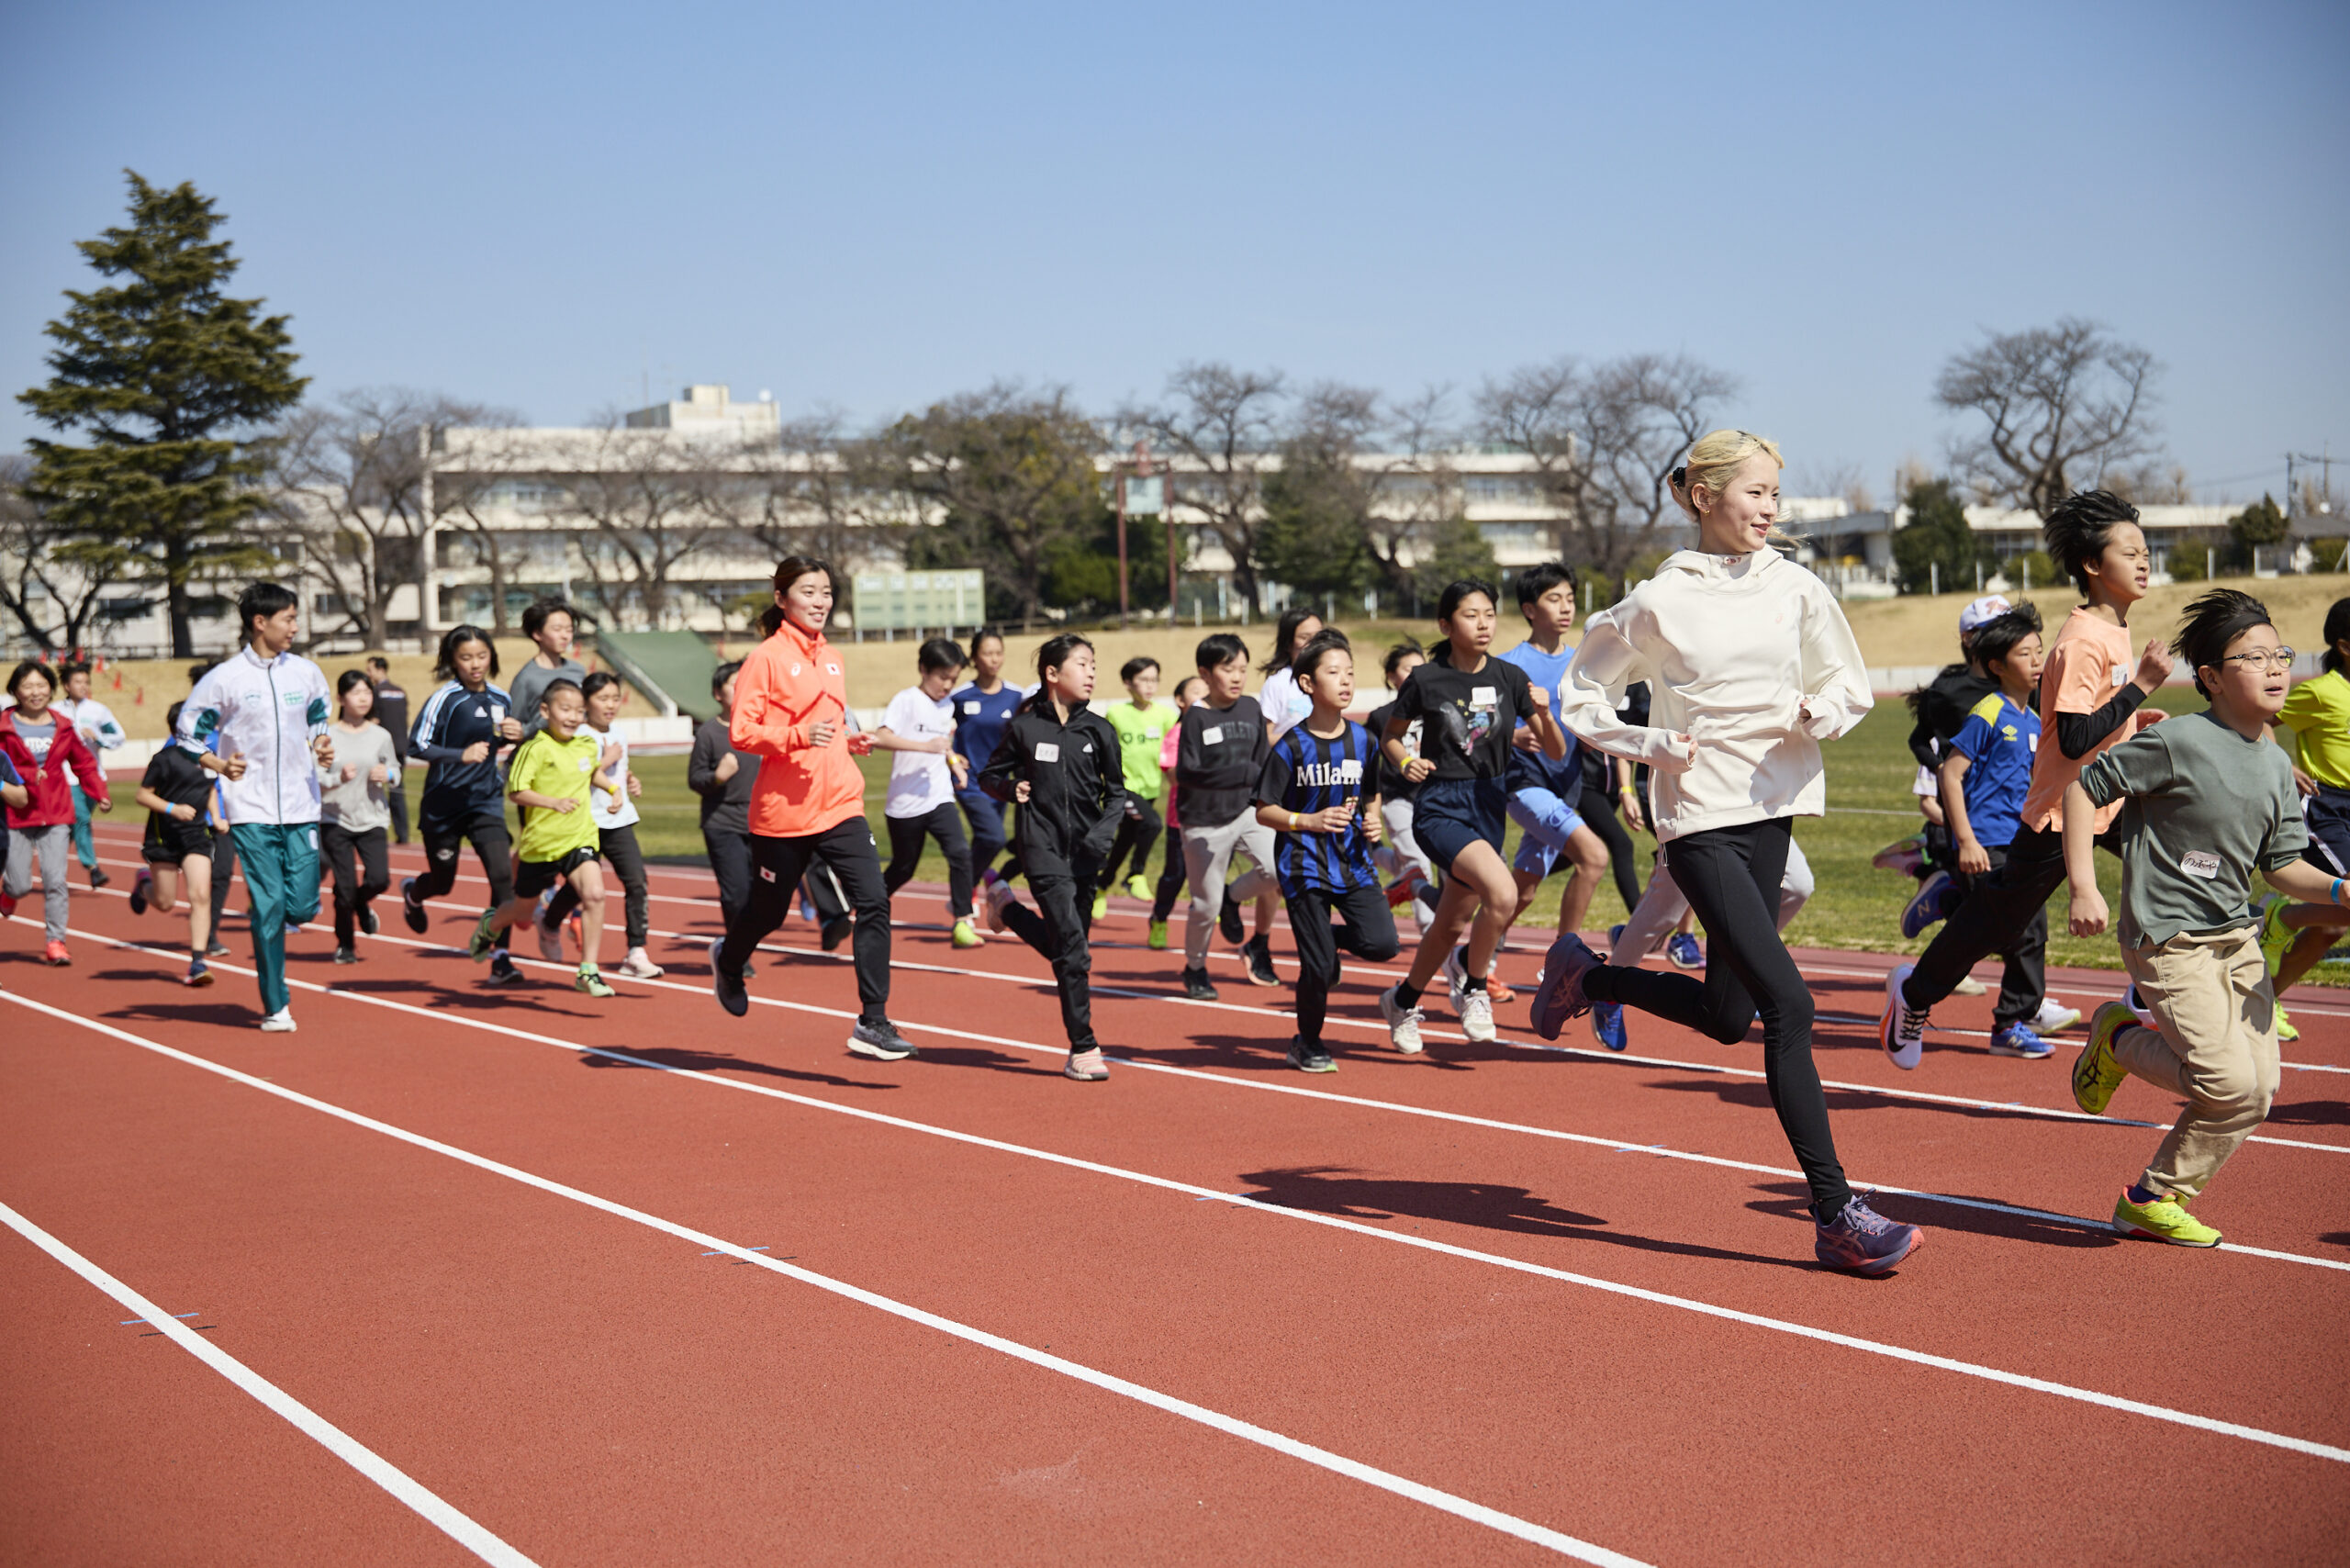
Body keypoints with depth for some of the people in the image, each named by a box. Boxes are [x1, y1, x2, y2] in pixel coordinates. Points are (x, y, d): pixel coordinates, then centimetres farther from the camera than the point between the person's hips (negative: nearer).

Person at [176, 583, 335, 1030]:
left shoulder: (307, 672, 8)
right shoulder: (225, 677, -4)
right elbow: (187, 733, 4)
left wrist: (323, 748, 1)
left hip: (301, 808, 4)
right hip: (251, 812, -3)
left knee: (303, 906, -2)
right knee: (269, 903, -6)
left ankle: (266, 935, 34)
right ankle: (275, 1006, 4)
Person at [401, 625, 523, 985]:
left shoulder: (501, 699, 2)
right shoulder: (444, 699, -13)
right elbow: (417, 745, -15)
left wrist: (515, 735, -4)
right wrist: (461, 755, -28)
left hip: (486, 802, 3)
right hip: (443, 803, -3)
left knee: (503, 874, -15)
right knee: (442, 883, 13)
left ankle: (500, 959, -10)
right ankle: (411, 892, 51)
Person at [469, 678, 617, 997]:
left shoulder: (588, 745, 2)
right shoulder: (536, 748, -17)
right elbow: (515, 791, -19)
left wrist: (613, 786, 9)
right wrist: (554, 802, -29)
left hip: (580, 837, 3)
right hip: (541, 840, -3)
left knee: (594, 894, -20)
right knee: (524, 908, 16)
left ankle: (588, 972, -12)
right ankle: (490, 924, 53)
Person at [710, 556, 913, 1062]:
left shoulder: (832, 658, 13)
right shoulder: (766, 658, -8)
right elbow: (741, 731, -13)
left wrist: (850, 742, 8)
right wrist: (800, 736, -25)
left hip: (840, 805, 5)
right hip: (783, 811, -5)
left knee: (874, 902, -12)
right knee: (768, 911, 13)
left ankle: (872, 1023, -9)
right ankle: (727, 962, 48)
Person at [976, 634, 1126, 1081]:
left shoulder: (1099, 730, 4)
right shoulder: (1024, 728, -1)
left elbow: (1116, 792, 10)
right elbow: (989, 775, 11)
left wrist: (1104, 831, -7)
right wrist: (1011, 788, -10)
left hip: (1086, 851, 4)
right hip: (1042, 846, -4)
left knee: (1063, 947, 10)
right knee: (1072, 949, -13)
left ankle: (1006, 905, 34)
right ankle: (1083, 1049, -8)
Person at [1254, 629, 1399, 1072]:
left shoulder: (1362, 740, 3)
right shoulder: (1291, 746, -9)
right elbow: (1264, 811, -5)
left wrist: (1371, 820, -2)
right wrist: (1310, 822, -19)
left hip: (1353, 861, 4)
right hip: (1304, 865, -4)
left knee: (1382, 944, -12)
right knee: (1318, 965, -4)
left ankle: (1331, 935, 20)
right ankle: (1307, 1043, 20)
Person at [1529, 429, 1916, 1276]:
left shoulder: (1796, 588, 5)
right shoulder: (1658, 602, -5)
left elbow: (1851, 687, 13)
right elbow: (1584, 698, 4)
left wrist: (1823, 713, -9)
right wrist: (1651, 746, -12)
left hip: (1773, 810, 6)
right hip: (1699, 820, -6)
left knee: (1728, 1016, 13)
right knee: (1788, 1005, -15)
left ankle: (1583, 974, 40)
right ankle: (1837, 1217, -11)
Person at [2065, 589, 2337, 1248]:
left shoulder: (2277, 767, 8)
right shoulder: (2178, 742, -14)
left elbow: (2282, 867, 11)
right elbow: (2083, 786, -10)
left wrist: (2336, 889, -10)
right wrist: (2084, 888, -17)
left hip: (2237, 939, 8)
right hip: (2168, 940, -8)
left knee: (2259, 1086, 3)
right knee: (2232, 1084, -16)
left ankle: (2153, 1201, 19)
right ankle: (2120, 1040, 12)